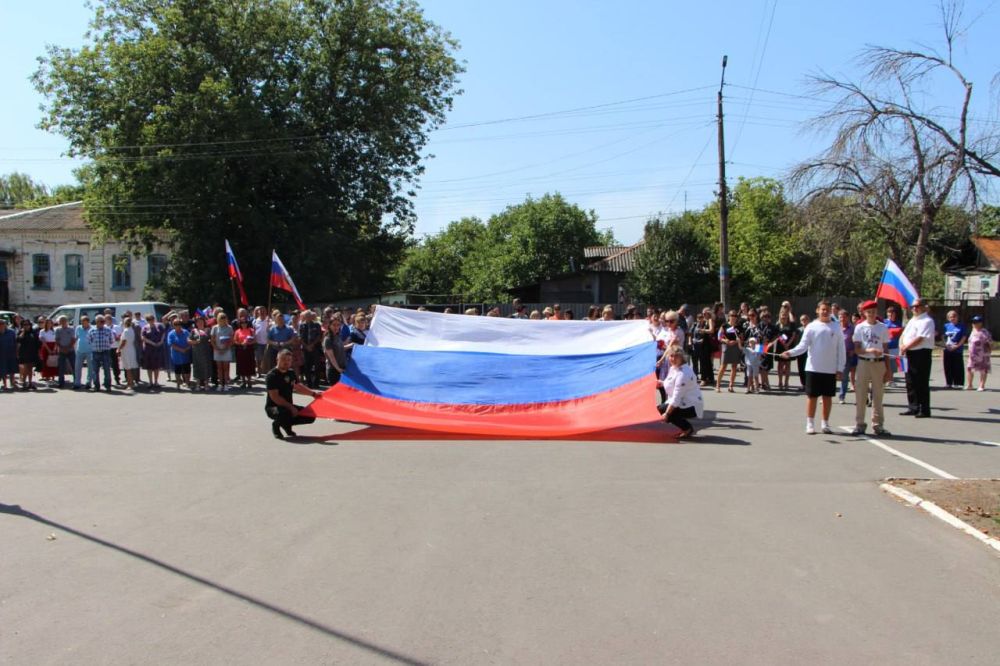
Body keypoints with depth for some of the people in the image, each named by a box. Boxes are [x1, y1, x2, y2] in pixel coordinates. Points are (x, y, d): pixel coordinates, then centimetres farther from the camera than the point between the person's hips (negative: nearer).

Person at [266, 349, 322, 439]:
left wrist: (313, 393, 17)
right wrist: (290, 407, -28)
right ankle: (276, 425, -4)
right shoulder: (272, 375, -18)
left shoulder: (291, 373, 4)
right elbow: (274, 397, -24)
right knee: (285, 413, -40)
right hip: (273, 407, -7)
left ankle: (286, 424, 15)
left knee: (311, 415, -4)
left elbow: (297, 387, 23)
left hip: (288, 406, 7)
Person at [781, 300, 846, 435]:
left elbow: (841, 349, 5)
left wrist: (840, 368, 0)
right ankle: (810, 424, 11)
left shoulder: (836, 327, 4)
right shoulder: (811, 326, -1)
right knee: (812, 396, 3)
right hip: (813, 368, -2)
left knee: (828, 397, 8)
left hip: (830, 369, 2)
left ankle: (825, 424, 19)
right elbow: (803, 345, -6)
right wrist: (791, 352, -23)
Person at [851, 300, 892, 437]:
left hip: (879, 364, 1)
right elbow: (857, 349, -3)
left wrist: (888, 369, 6)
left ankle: (878, 425, 13)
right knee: (860, 396, 1)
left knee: (878, 396, 6)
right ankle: (859, 425, 8)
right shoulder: (859, 327, 1)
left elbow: (886, 349, 8)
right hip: (863, 363, -1)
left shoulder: (883, 328, 5)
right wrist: (870, 350, -22)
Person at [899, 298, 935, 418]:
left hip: (921, 353, -9)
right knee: (910, 382, 12)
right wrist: (901, 346, -1)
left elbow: (920, 339, -19)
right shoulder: (912, 320, 19)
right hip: (910, 354, 9)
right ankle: (913, 408, 20)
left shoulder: (927, 321, -10)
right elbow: (903, 335, 18)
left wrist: (906, 347, -12)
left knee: (922, 383, -5)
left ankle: (924, 410, 0)